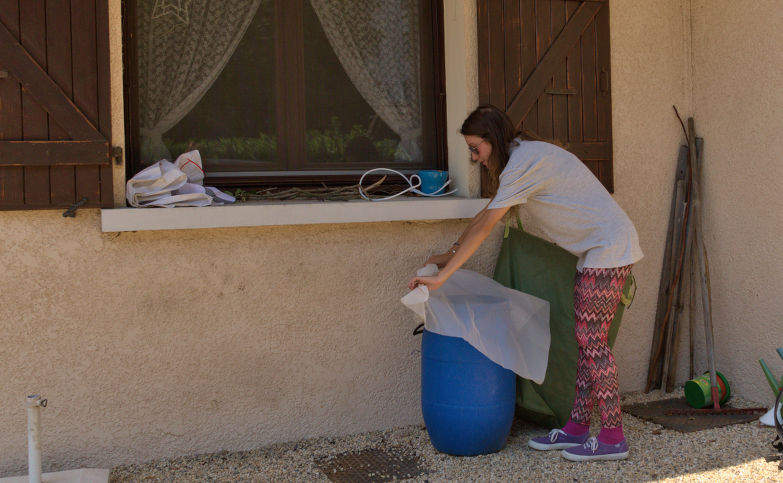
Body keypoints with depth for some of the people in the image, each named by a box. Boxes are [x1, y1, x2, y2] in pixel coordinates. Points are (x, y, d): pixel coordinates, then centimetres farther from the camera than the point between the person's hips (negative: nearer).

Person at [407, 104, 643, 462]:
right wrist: (450, 254, 19)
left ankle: (613, 438, -2)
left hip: (609, 248, -10)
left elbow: (484, 227, -21)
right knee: (586, 339, 9)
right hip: (595, 251, 10)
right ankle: (577, 428, 15)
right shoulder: (526, 156, 14)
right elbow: (485, 215, 19)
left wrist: (440, 277, -18)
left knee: (593, 341, -8)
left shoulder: (523, 162, -18)